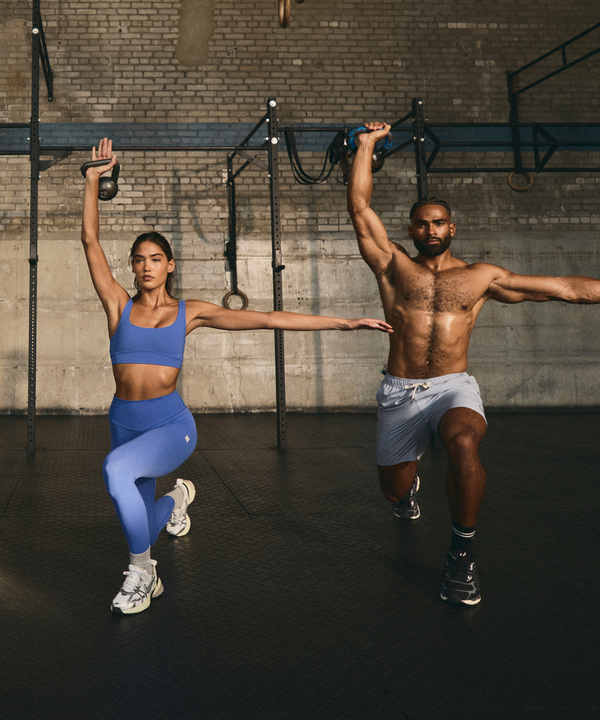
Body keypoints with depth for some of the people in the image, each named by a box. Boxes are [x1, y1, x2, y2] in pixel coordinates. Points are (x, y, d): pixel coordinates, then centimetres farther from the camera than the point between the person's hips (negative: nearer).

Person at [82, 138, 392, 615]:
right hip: (125, 425, 3)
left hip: (171, 426, -3)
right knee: (140, 527, 18)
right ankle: (177, 498, 56)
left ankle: (142, 573, -16)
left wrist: (343, 323, -6)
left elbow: (268, 319, -3)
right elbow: (91, 241, 0)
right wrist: (94, 180, -2)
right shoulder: (119, 306, 3)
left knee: (116, 469, -35)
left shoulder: (190, 312, 0)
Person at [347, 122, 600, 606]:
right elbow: (360, 208, 1)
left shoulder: (481, 277, 8)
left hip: (454, 387, -1)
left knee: (463, 443, -36)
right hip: (400, 392, 2)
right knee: (394, 492, 9)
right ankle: (410, 480, 51)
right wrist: (367, 145, 4)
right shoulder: (393, 266, 8)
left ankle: (462, 553, -15)